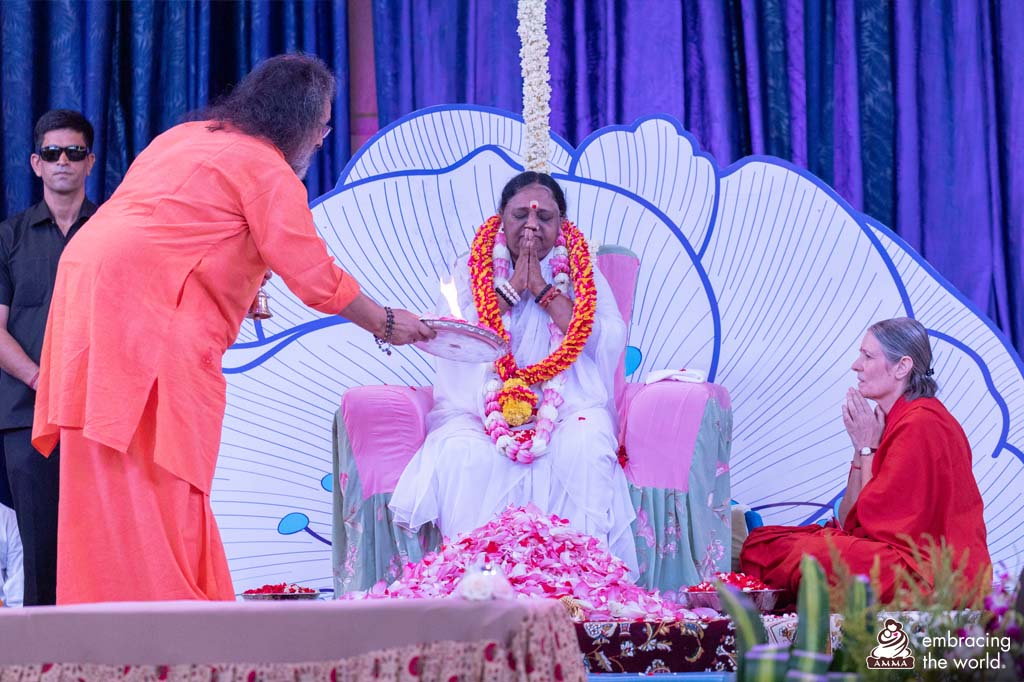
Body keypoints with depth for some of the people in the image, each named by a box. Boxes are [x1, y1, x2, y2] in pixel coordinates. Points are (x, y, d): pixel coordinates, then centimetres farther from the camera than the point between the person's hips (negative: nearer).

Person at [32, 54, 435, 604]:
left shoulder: (185, 138, 23)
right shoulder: (266, 167, -3)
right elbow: (314, 276, -4)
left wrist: (238, 295, 27)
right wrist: (386, 324, 9)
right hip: (144, 309, -9)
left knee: (108, 485, 6)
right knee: (157, 476, -9)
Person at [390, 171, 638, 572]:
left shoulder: (582, 275, 14)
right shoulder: (469, 272, 14)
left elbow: (608, 343, -5)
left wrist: (542, 289, -5)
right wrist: (511, 287, -4)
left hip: (567, 405, 0)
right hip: (480, 406, 0)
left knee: (585, 450, -34)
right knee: (464, 456, -33)